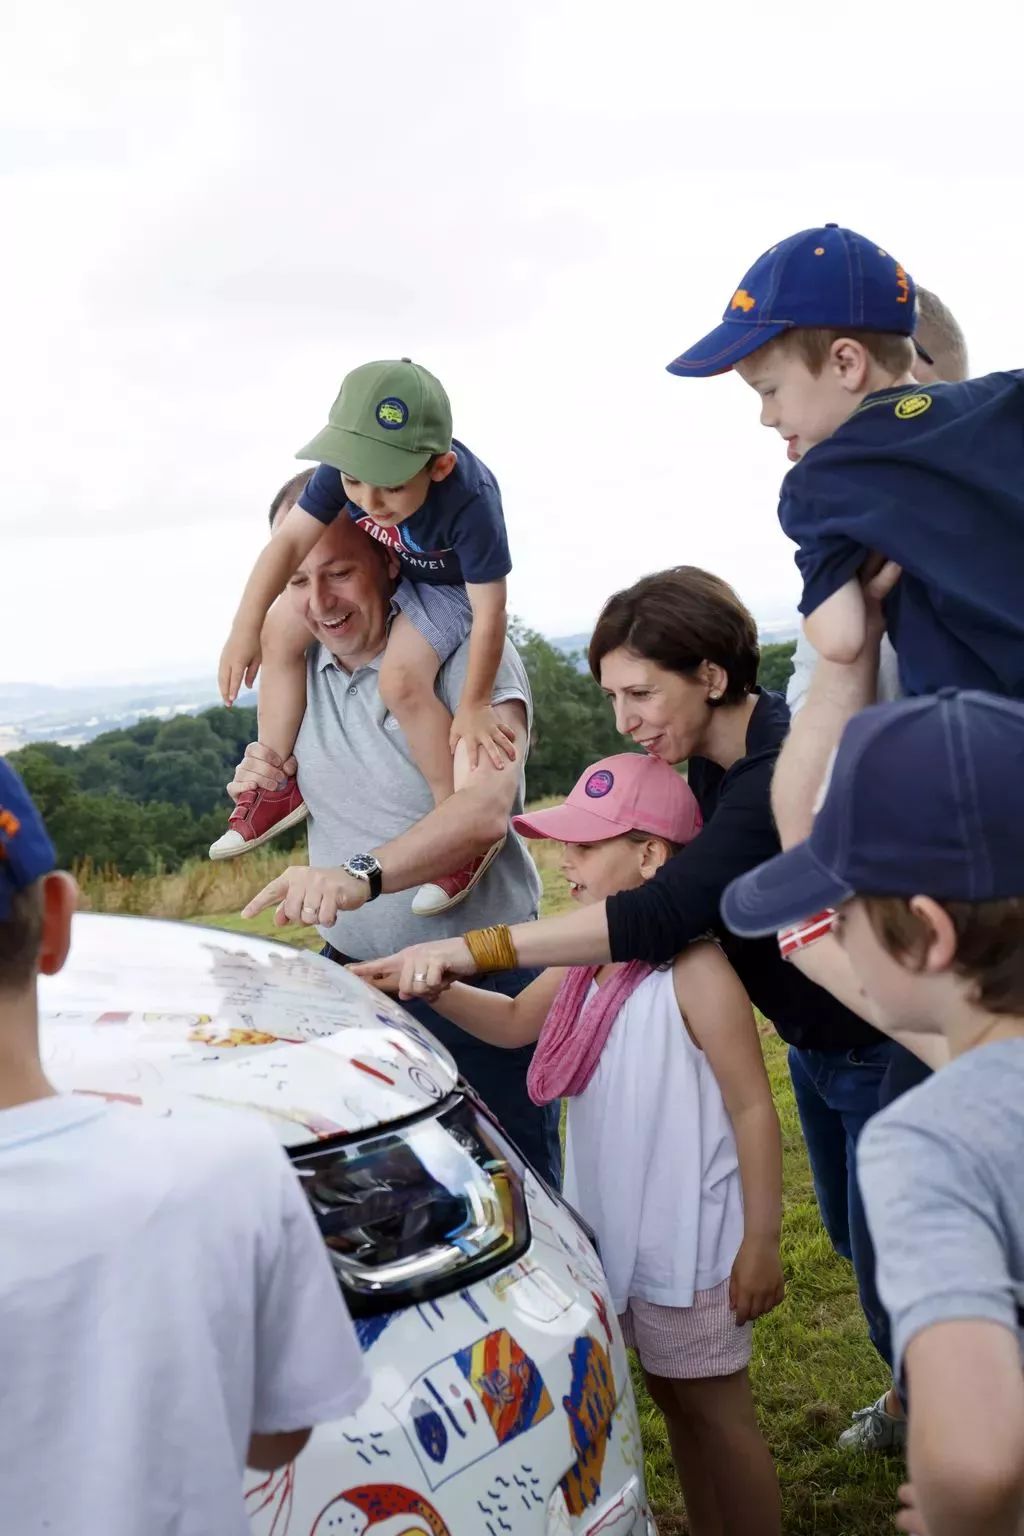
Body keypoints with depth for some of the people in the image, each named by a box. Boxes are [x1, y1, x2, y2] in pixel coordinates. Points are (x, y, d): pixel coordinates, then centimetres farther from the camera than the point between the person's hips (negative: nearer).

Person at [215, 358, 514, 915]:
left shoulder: (469, 500, -41)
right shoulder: (345, 468, -29)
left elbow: (490, 612, -34)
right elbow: (289, 540, -22)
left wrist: (473, 707, -27)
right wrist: (246, 628, -24)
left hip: (450, 585, -6)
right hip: (376, 563, 6)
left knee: (402, 678, -28)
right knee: (282, 632, 0)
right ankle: (276, 785, 14)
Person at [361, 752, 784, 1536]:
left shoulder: (694, 970, -23)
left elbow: (753, 1109, -20)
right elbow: (515, 1021, 18)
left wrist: (761, 1243, -18)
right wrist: (435, 987, 0)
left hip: (689, 1243, -8)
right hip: (612, 1234, 8)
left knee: (715, 1409, 8)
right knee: (671, 1401, 22)